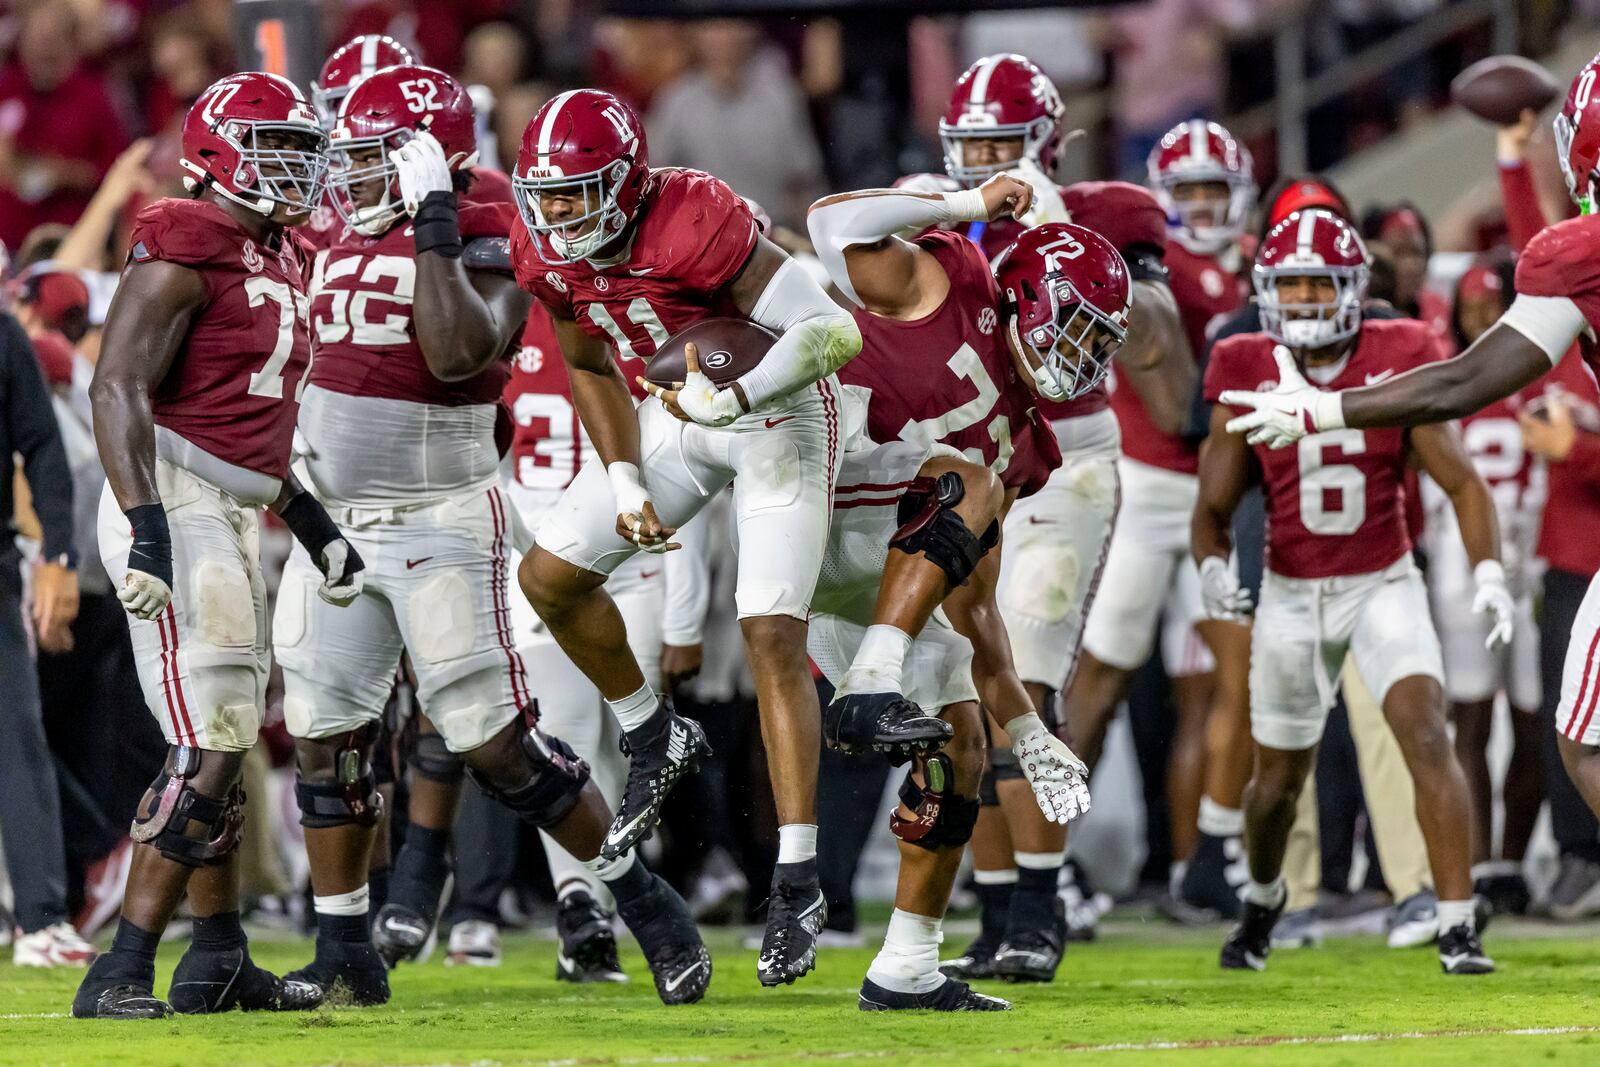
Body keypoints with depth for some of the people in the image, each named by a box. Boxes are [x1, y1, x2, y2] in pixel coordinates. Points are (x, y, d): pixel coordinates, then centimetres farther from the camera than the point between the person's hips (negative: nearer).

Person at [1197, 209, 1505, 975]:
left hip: (1384, 586, -1)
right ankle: (1263, 896, 43)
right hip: (1291, 594, 1)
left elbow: (1461, 482, -6)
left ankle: (1457, 925, -20)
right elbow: (1213, 509, -1)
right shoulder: (1248, 376, -8)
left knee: (1426, 734, -22)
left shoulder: (1397, 363, -10)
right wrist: (1214, 568, -23)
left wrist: (1488, 574, -20)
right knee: (1279, 779, 12)